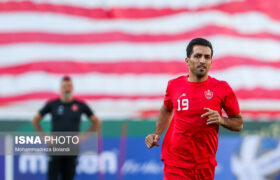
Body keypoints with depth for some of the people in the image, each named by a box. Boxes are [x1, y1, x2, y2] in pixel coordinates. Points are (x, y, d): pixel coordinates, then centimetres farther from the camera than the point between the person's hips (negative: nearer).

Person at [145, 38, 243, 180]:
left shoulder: (221, 88, -2)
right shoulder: (174, 85, 3)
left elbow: (239, 123, 6)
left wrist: (221, 120, -13)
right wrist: (157, 134, 10)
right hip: (175, 163, 0)